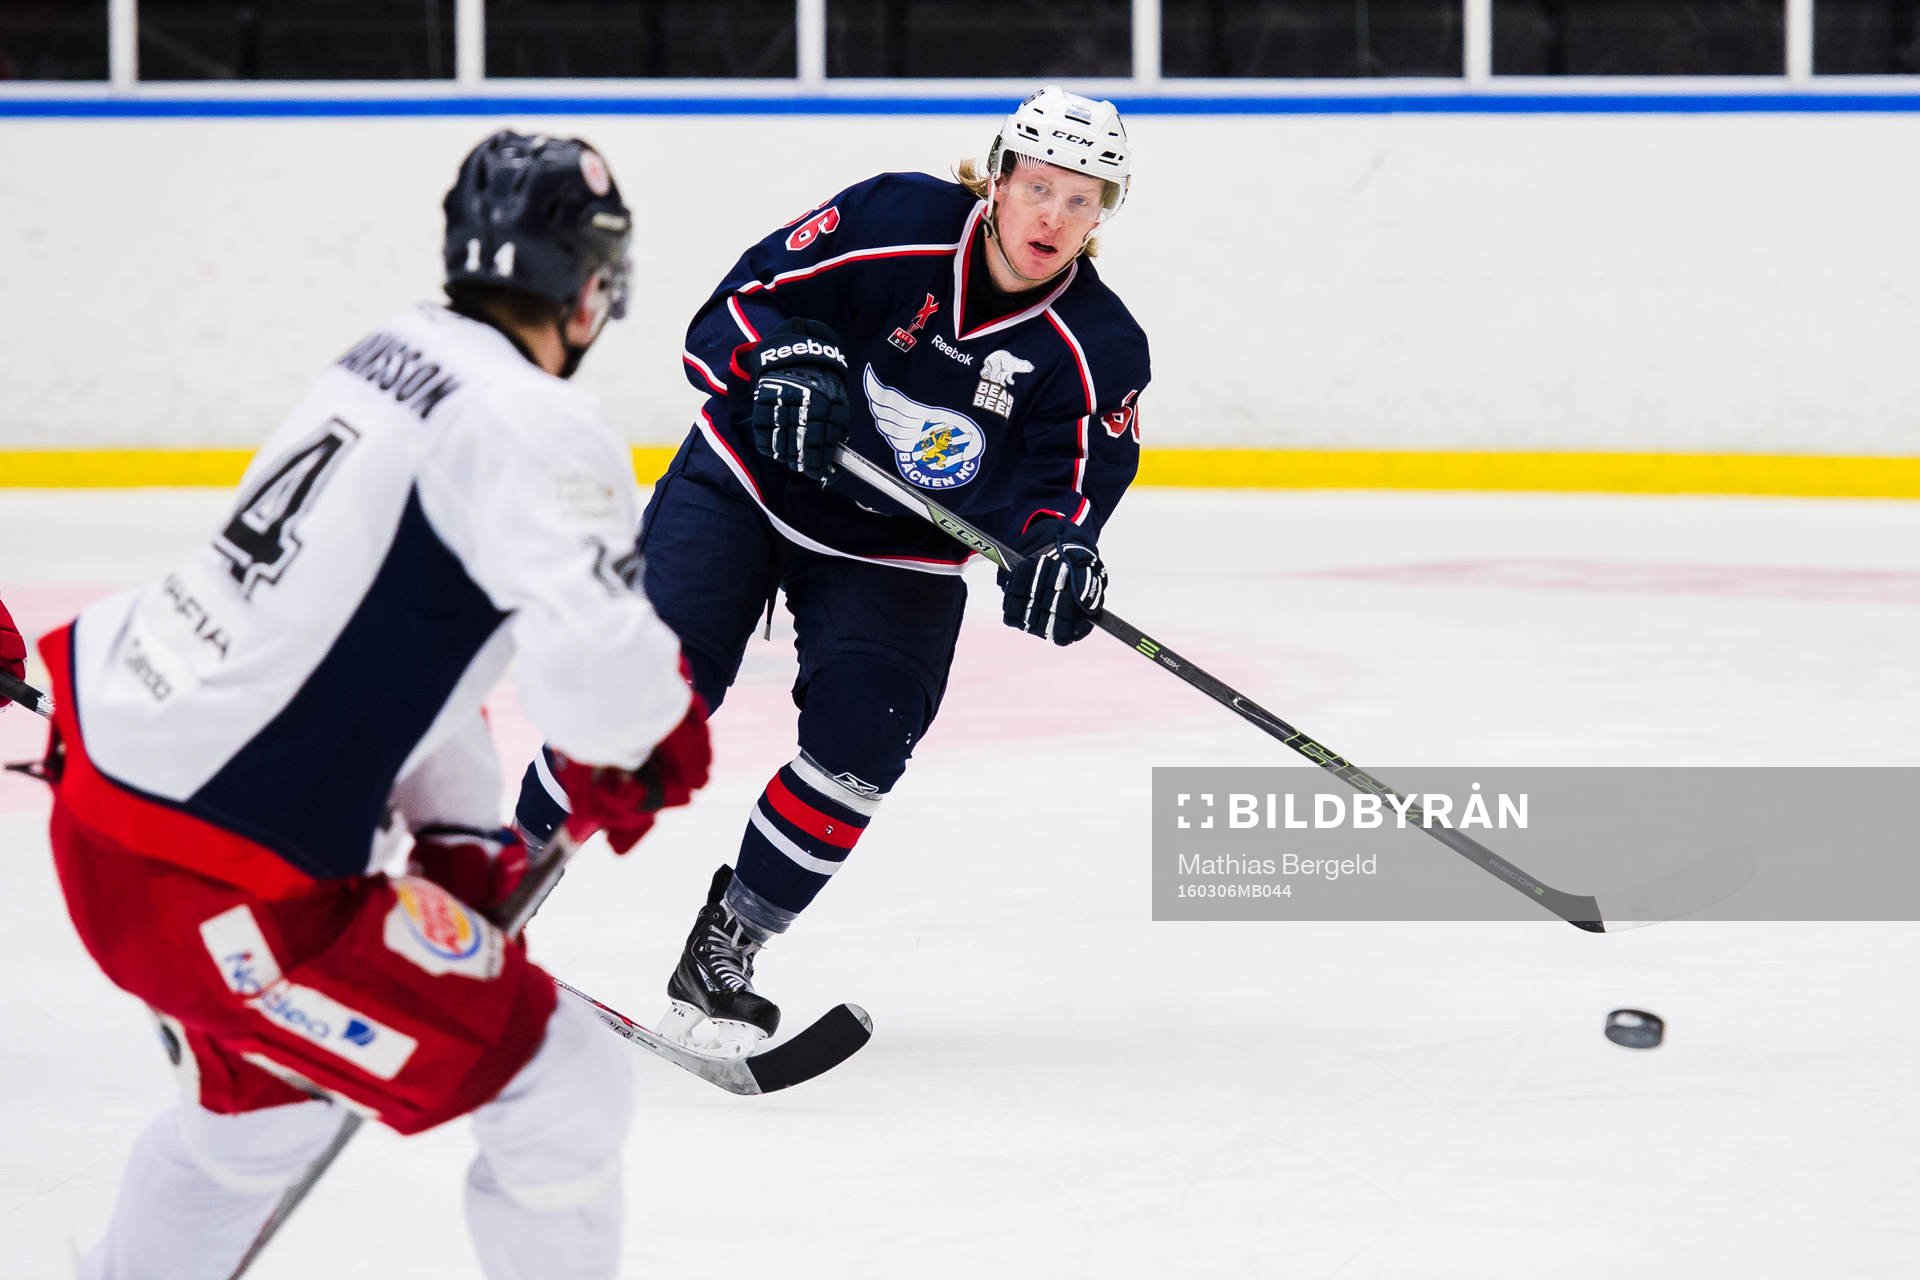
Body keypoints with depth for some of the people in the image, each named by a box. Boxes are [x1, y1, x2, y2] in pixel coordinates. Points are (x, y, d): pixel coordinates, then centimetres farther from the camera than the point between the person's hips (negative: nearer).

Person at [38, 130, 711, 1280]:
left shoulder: (396, 358, 11)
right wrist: (649, 752, -7)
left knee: (270, 1084, 35)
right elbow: (593, 660, -30)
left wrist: (463, 839, 21)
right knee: (566, 1090, -1)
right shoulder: (539, 427, -17)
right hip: (218, 888, -9)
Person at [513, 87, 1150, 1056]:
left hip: (897, 553, 2)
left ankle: (720, 956, -1)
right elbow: (732, 311, -16)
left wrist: (1058, 549, -39)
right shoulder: (893, 222, -19)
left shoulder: (1099, 350, -13)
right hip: (748, 484, -2)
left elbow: (1062, 489, -16)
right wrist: (782, 366, -38)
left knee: (860, 738, -18)